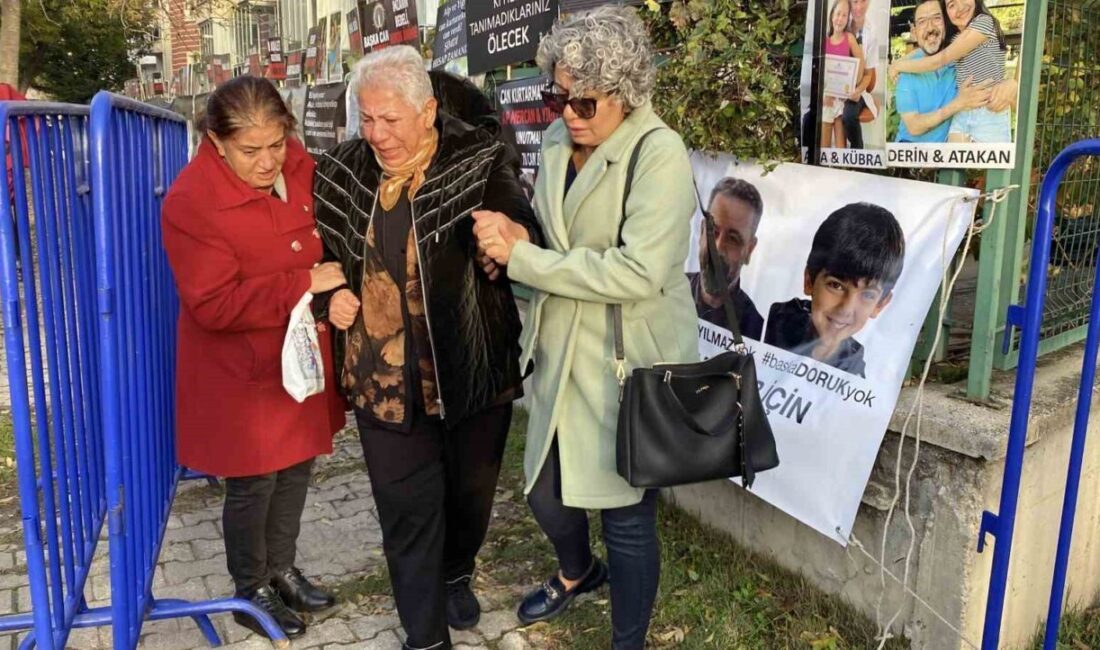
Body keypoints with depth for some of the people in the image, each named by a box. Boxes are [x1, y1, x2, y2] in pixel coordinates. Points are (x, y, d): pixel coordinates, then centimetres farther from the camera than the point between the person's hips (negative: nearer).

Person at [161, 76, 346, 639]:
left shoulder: (298, 166, -4)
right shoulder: (190, 201, -21)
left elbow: (327, 236, 14)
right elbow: (215, 306, -25)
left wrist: (334, 290, -2)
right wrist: (304, 284, -28)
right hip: (242, 373, -6)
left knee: (296, 467, 19)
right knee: (253, 484, 9)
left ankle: (281, 567, 42)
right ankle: (252, 590, 34)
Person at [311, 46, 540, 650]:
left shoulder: (480, 162, -10)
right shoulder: (339, 172, 1)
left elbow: (527, 238, -8)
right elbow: (324, 255, 16)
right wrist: (334, 294, -4)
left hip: (471, 368, -1)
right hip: (384, 375, 1)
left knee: (470, 491, 19)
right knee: (407, 508, 7)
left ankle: (455, 575, 50)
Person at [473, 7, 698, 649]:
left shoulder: (660, 153, -17)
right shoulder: (557, 140, 5)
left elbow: (639, 272, -26)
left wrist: (519, 257, -22)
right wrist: (514, 235, -9)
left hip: (630, 363, -7)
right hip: (563, 354, 7)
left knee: (627, 513, 8)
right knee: (546, 492, 19)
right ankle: (577, 572, 54)